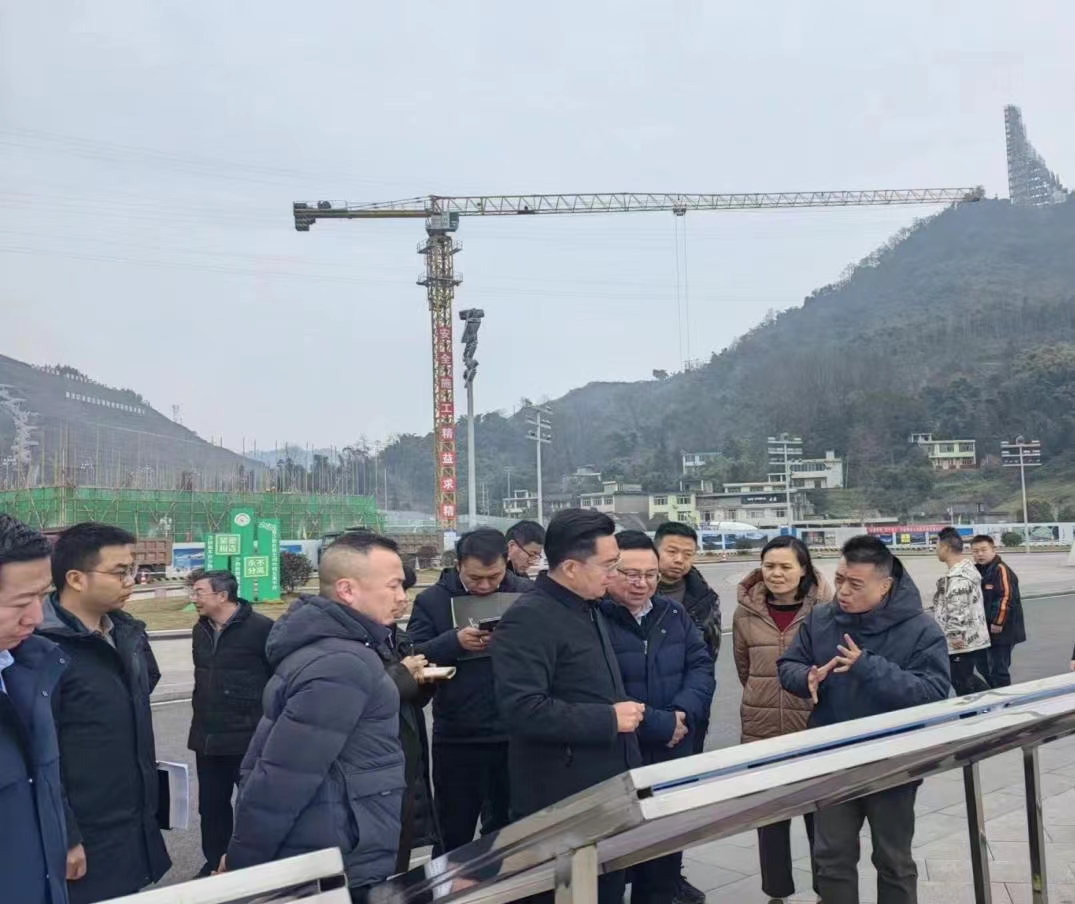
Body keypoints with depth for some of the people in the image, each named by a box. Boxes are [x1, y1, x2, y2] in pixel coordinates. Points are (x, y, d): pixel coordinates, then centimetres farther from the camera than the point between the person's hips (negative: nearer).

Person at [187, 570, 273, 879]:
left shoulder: (261, 628, -15)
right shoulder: (200, 630, 9)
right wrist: (201, 719, 19)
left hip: (250, 737, -7)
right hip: (208, 737, 7)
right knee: (211, 805, 16)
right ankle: (215, 863, 34)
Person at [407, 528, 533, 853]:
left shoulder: (527, 595, -1)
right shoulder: (432, 600, -4)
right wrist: (454, 641, -25)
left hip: (514, 735, 1)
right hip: (456, 739, -1)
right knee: (454, 835, 15)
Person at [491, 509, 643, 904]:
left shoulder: (588, 609, 11)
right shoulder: (528, 619, -20)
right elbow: (523, 709, -29)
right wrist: (609, 719, -22)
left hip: (606, 791, 9)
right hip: (561, 805, -9)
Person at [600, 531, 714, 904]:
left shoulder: (674, 613, 6)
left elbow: (701, 666, 4)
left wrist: (683, 712, -15)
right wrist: (659, 723, -20)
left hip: (672, 759, 6)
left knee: (666, 859, 21)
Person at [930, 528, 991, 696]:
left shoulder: (957, 577, -22)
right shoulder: (968, 568, 13)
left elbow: (957, 611, -26)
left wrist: (954, 635, -20)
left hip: (962, 643, -10)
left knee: (964, 688, -2)